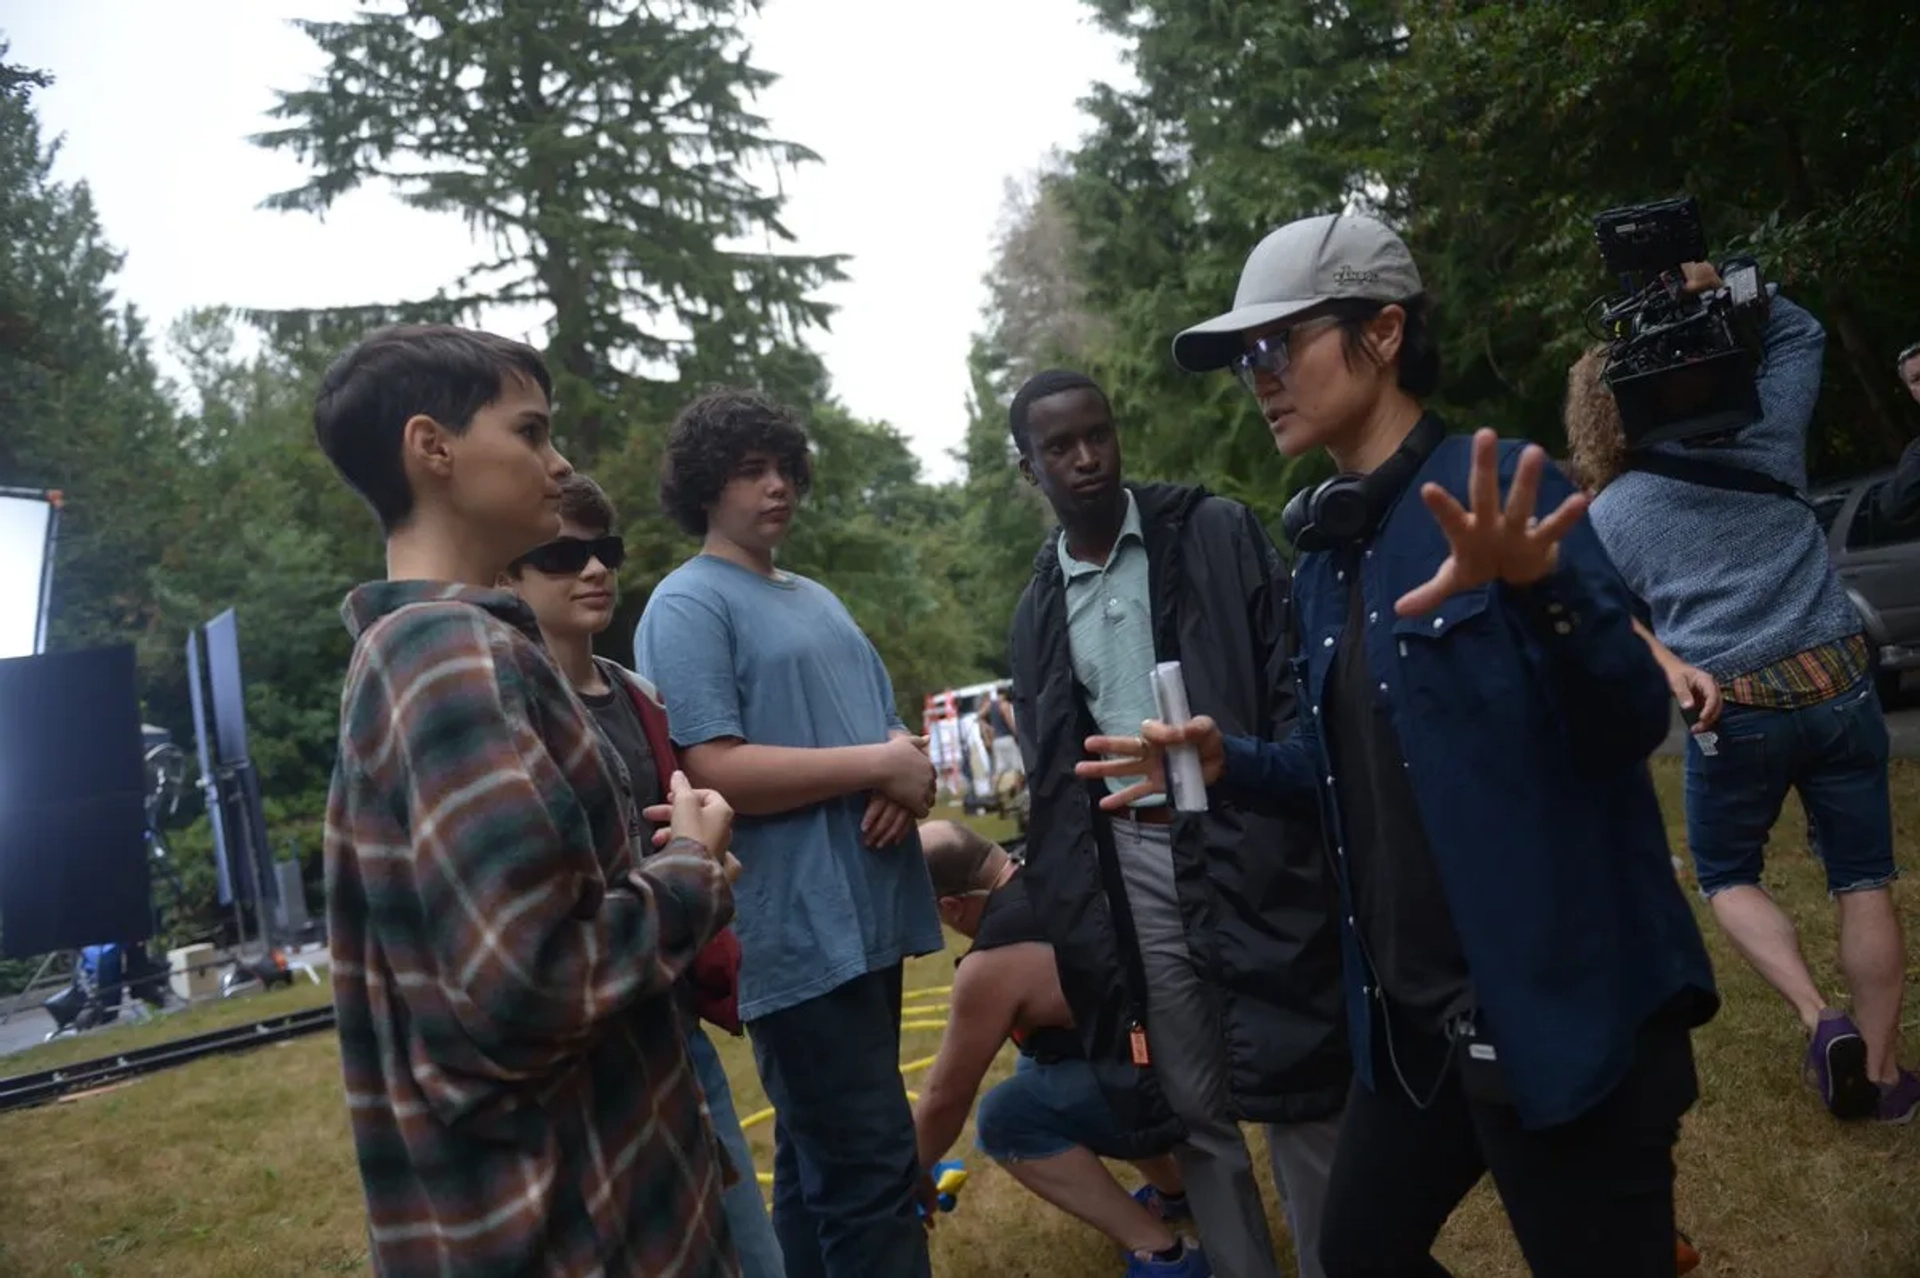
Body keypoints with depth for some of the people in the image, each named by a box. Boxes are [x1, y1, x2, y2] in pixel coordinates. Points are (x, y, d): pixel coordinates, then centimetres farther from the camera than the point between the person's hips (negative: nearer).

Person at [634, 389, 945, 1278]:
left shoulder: (817, 600, 19)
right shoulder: (687, 606, -8)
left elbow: (889, 727, 21)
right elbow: (716, 772, -19)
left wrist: (908, 778, -3)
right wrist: (878, 766, -15)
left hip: (870, 919, 9)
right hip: (800, 934, -8)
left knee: (822, 1165, 18)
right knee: (875, 1173, -6)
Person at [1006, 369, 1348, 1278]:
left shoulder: (1216, 534, 1)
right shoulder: (1037, 608, 11)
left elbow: (1292, 681, -3)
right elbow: (1045, 778, 13)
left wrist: (1303, 823, -13)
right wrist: (1062, 909, 7)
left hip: (1247, 842, -3)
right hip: (1128, 866, 3)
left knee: (1298, 1085, 5)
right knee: (1191, 1105, 12)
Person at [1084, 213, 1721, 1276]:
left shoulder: (1504, 490, -12)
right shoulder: (1323, 554, 9)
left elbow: (1629, 725, -19)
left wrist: (1538, 589, -37)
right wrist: (1229, 764, 1)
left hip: (1560, 1009, -8)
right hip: (1411, 1021, 8)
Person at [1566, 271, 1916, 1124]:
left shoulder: (1606, 516, 0)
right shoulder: (1759, 436, 5)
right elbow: (1802, 335, 21)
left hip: (1733, 709, -2)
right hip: (1838, 679, 2)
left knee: (1726, 876, 19)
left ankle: (1820, 1019, -1)